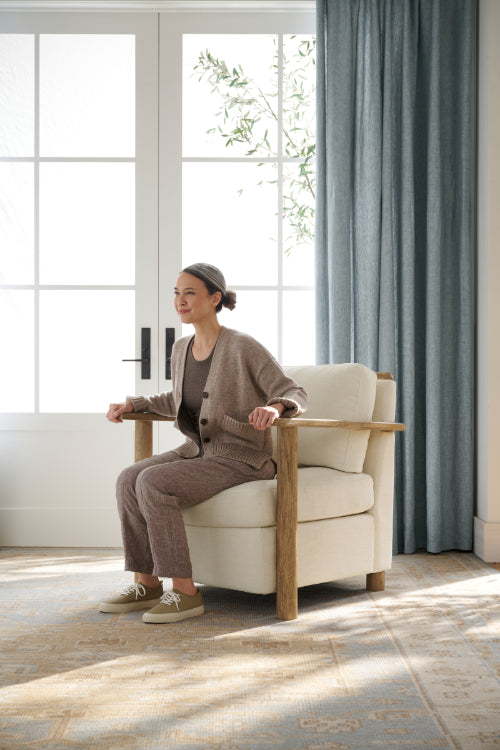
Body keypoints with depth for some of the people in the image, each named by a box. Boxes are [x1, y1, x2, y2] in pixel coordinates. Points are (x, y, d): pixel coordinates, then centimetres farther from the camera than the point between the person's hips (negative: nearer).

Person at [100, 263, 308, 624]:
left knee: (152, 482, -27)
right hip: (198, 450, 7)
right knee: (129, 479, -16)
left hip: (240, 458, -7)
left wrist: (274, 407, -37)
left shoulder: (243, 347, -14)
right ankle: (148, 584, -7)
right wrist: (132, 403, 13)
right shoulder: (182, 349, 8)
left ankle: (185, 591, -20)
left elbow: (296, 395, -14)